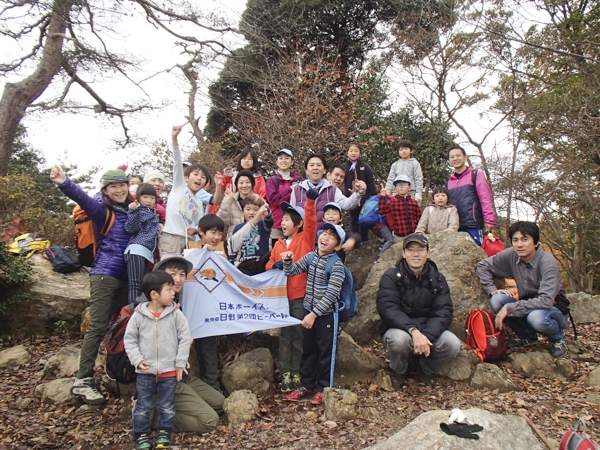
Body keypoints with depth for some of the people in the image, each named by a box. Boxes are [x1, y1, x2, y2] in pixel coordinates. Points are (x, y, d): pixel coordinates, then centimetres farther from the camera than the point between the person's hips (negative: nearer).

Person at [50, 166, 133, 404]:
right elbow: (82, 197, -23)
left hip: (127, 277, 6)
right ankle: (83, 380, 1)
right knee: (98, 327, -6)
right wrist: (64, 183, -42)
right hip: (105, 275, -6)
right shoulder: (102, 211, -4)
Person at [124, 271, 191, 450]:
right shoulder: (138, 315, -9)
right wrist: (137, 360, -10)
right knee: (143, 406, 11)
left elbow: (185, 338, -3)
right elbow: (129, 339, 0)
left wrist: (180, 362, -4)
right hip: (145, 371, 0)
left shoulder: (176, 314, -8)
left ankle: (164, 432, 32)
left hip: (169, 370, 1)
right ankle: (141, 434, 28)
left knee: (167, 406, 13)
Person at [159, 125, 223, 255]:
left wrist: (195, 230, -8)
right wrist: (174, 138, -15)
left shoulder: (199, 203, 19)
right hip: (170, 236, -5)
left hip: (189, 239, 6)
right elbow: (177, 161, -4)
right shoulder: (179, 185, 8)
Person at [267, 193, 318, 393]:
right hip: (282, 296, 4)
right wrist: (274, 265, -9)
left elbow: (311, 222, -17)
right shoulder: (278, 244, 11)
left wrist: (310, 201, -30)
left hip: (301, 296, -4)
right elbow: (268, 265, 14)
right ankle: (285, 374, 17)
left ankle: (297, 374, 15)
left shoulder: (306, 239, -1)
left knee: (299, 336, 5)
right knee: (285, 336, 10)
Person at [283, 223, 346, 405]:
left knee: (325, 351, 7)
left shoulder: (336, 265, -16)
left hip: (326, 314, -6)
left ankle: (323, 388, 22)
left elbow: (331, 294, -21)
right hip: (309, 311, 6)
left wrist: (314, 314, -23)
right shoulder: (310, 257, 2)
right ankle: (306, 385, 31)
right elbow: (291, 272, 9)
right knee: (308, 349, 16)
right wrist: (287, 260, -12)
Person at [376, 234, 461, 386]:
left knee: (453, 344, -24)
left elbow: (444, 312, -9)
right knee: (400, 339, -36)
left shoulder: (437, 279, 0)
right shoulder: (391, 277, -10)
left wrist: (427, 336, -28)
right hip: (399, 329, -3)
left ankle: (425, 369, 9)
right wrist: (413, 331, -37)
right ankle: (397, 371, 0)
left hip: (429, 330, 3)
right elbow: (387, 310, -22)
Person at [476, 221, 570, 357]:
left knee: (536, 317, -38)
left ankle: (558, 338, -1)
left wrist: (509, 308, -36)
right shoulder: (511, 255, -12)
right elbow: (483, 265, 2)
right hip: (528, 306, 5)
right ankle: (527, 336, 4)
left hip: (555, 310, -4)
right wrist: (492, 290, -12)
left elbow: (546, 301, -34)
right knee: (496, 300, -21)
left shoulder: (547, 261, -25)